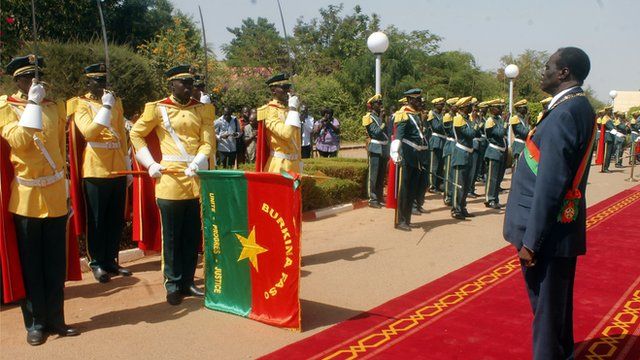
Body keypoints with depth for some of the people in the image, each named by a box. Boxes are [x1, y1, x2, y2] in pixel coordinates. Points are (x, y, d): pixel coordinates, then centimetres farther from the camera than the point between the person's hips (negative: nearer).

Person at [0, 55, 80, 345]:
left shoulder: (55, 107, 10)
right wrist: (32, 103, -18)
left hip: (55, 198, 3)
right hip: (25, 199, -3)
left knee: (56, 265, 8)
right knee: (30, 266, 5)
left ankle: (55, 319, 19)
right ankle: (35, 323, 16)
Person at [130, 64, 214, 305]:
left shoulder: (202, 110, 8)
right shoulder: (158, 109, 1)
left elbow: (208, 142, 2)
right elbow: (136, 134, 8)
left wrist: (198, 163, -16)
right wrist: (150, 164, -1)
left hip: (198, 181, 3)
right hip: (170, 180, -3)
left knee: (193, 236, 10)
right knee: (172, 237, 3)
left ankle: (188, 281, 22)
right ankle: (173, 284, 15)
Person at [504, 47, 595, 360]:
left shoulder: (563, 114, -19)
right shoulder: (581, 108, 11)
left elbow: (549, 185, -23)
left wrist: (531, 241, -19)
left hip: (548, 232, -10)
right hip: (562, 229, 10)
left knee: (547, 309, 3)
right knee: (555, 306, 22)